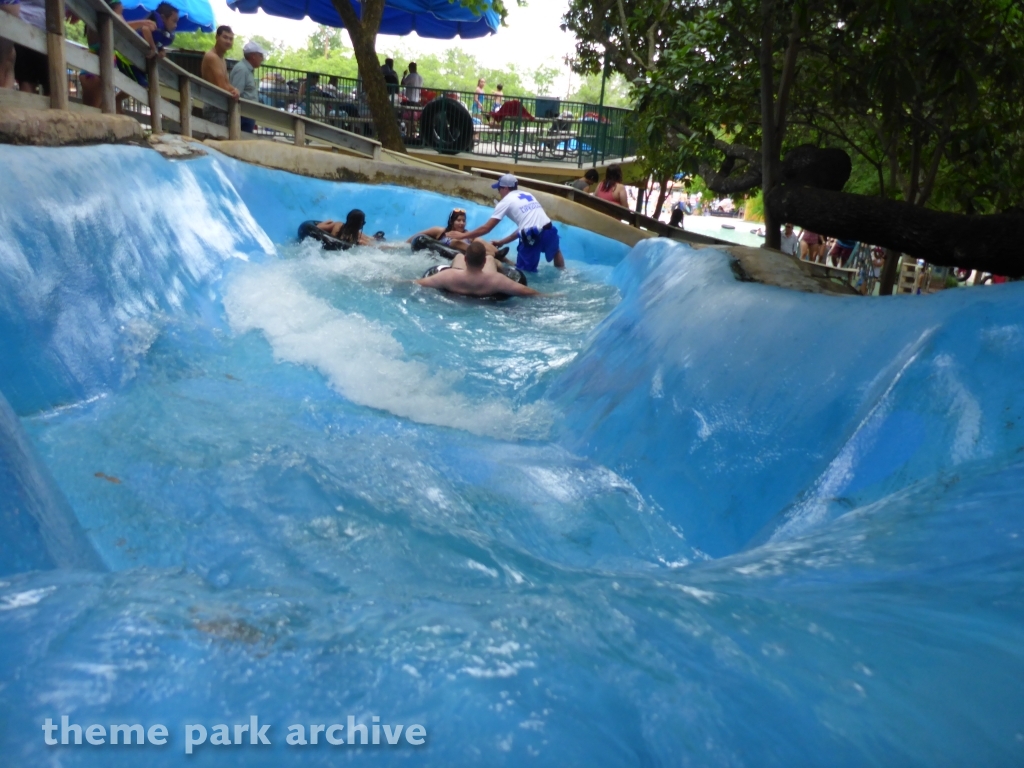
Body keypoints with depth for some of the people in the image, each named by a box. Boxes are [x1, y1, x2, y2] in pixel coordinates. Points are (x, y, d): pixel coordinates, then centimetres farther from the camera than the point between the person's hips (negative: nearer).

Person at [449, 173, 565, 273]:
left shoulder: (506, 201, 6)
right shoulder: (528, 195, 24)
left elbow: (486, 228, 5)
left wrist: (463, 235, 16)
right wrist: (502, 242, 32)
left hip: (531, 238, -7)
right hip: (549, 231, 7)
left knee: (523, 271, 8)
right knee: (556, 251, 37)